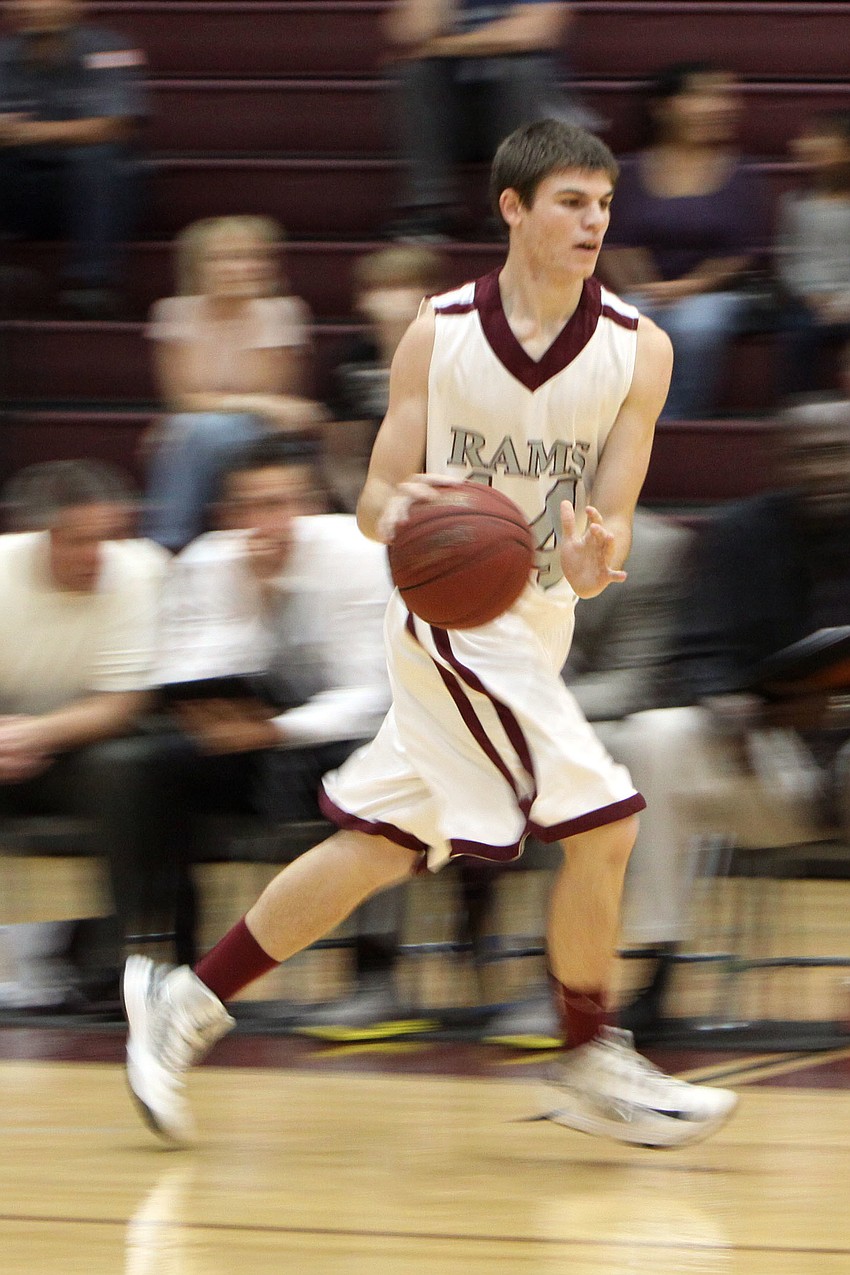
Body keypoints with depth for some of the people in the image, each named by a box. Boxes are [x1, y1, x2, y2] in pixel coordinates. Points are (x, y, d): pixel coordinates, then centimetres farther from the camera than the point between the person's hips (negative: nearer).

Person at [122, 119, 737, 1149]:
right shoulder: (440, 336, -9)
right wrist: (396, 515, -27)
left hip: (538, 617, 5)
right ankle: (595, 1071, 1)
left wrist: (595, 559, -30)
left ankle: (188, 999, 26)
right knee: (602, 821, -14)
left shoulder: (637, 349, -4)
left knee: (377, 849, 12)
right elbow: (378, 494, -4)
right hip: (454, 617, -5)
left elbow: (612, 517, -6)